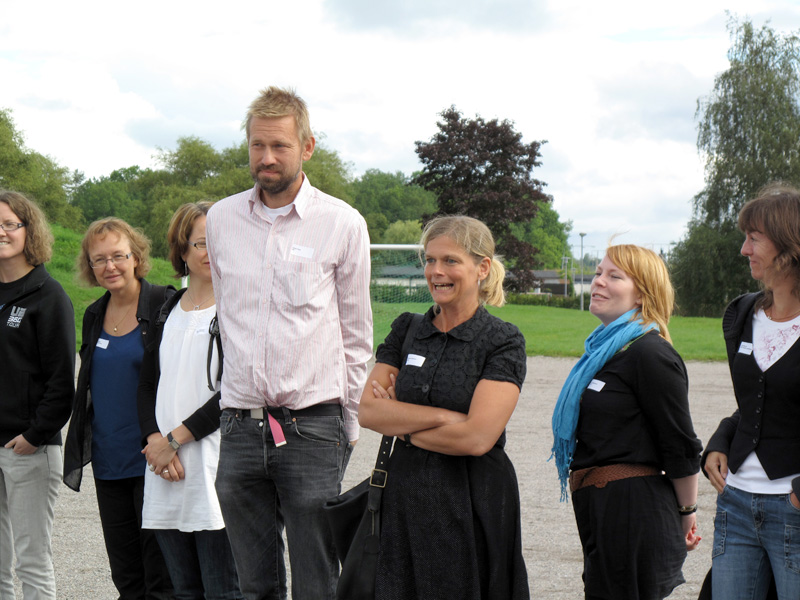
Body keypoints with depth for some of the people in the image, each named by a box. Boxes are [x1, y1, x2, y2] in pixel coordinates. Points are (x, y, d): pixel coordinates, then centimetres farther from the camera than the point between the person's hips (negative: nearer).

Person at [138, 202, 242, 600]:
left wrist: (175, 438, -9)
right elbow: (147, 384, 14)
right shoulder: (167, 312, 16)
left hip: (216, 468, -6)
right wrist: (154, 440, -4)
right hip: (167, 476, 6)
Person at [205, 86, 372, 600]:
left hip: (313, 426, -3)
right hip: (240, 426, 3)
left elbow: (356, 335, 6)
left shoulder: (343, 223, -2)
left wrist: (348, 425, 6)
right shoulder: (221, 219, 7)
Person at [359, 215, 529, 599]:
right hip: (404, 496, 4)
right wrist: (443, 416, -14)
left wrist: (400, 423, -6)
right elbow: (367, 410, -3)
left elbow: (477, 437, -16)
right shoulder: (406, 330, 8)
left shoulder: (503, 342, -6)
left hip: (473, 502, -4)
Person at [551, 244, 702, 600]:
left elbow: (682, 449, -13)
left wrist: (686, 515, -3)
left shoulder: (649, 353, -14)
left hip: (635, 514, -9)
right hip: (600, 512, 9)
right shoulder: (604, 350, 16)